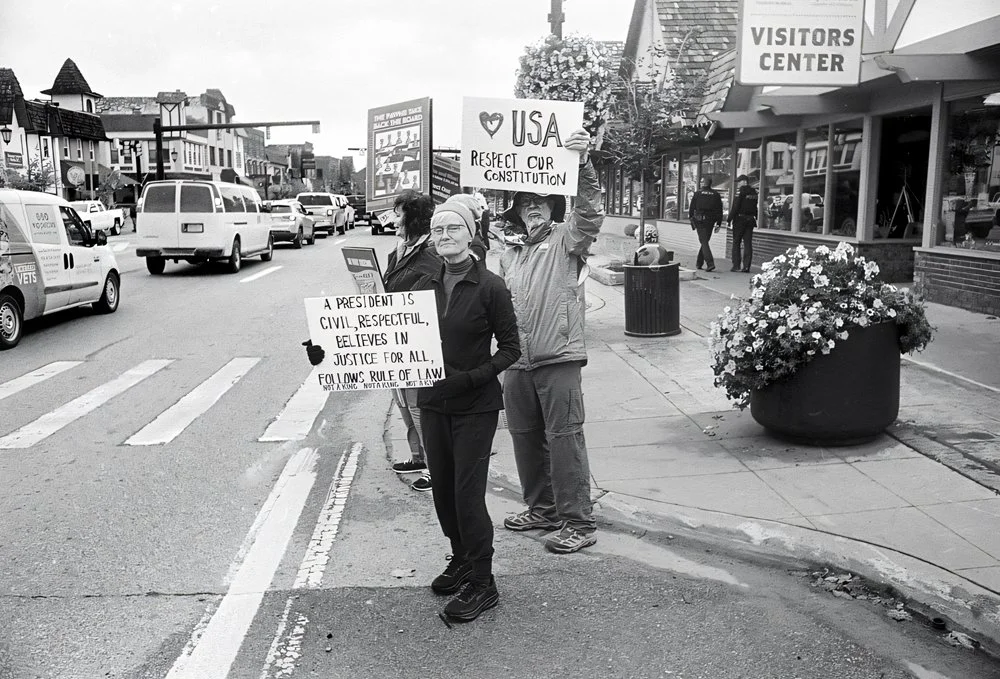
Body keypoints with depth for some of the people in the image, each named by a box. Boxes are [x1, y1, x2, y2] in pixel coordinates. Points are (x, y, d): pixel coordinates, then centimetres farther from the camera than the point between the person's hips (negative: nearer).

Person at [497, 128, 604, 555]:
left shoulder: (566, 239, -2)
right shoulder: (509, 253, 16)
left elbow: (590, 213, -22)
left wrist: (583, 165, -36)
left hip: (559, 358, -7)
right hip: (517, 361, 7)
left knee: (564, 439, -5)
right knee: (526, 438, 15)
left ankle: (578, 523, 5)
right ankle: (542, 508, 32)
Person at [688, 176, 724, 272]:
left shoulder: (697, 193, -3)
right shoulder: (716, 194, 6)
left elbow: (692, 207, -2)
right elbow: (719, 210, 6)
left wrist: (691, 218, 8)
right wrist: (718, 223, 9)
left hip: (699, 221, -4)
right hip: (710, 221, 4)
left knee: (704, 242, -6)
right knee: (705, 241, 16)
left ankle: (710, 263, -21)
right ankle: (699, 263, 25)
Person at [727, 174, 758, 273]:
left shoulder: (741, 190, -10)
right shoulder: (754, 191, 12)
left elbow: (735, 206, -14)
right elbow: (756, 207, 13)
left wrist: (729, 219, -11)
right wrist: (755, 219, 17)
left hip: (740, 219, -6)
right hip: (750, 219, 6)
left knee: (736, 242, 3)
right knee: (748, 243, 4)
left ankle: (736, 265, 0)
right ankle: (746, 266, 1)